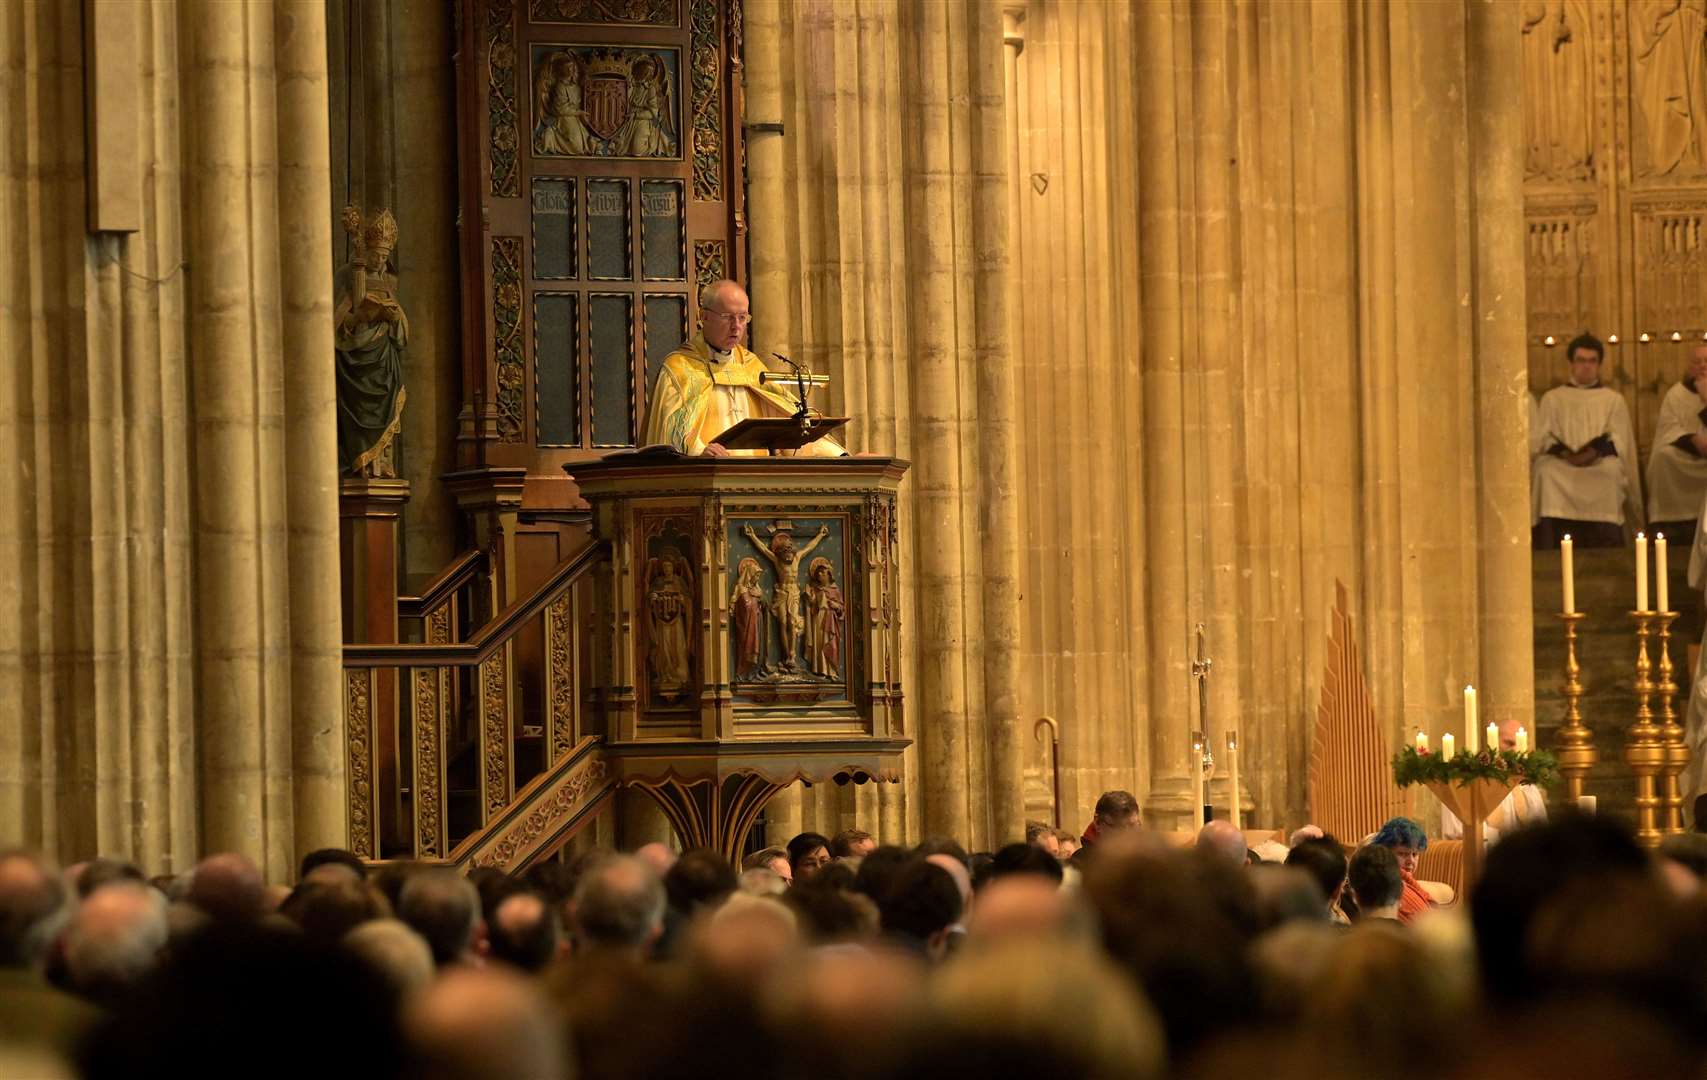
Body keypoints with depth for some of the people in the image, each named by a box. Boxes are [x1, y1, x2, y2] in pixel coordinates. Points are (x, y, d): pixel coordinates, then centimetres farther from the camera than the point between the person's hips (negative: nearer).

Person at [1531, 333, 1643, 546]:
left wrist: (1594, 452, -14)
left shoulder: (1614, 400, 19)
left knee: (1611, 470, -35)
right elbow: (1543, 438, 9)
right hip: (1561, 469, 0)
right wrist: (1564, 453, -13)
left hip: (1601, 466, 0)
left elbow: (1618, 441, 6)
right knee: (1546, 471, -33)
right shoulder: (1552, 399, 21)